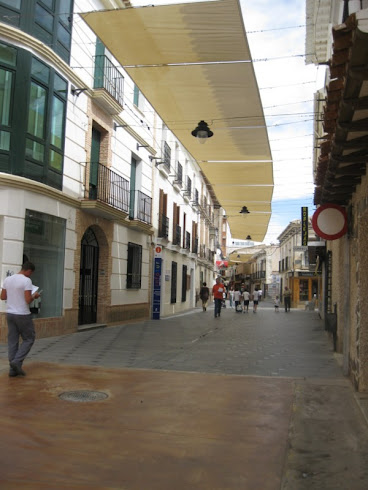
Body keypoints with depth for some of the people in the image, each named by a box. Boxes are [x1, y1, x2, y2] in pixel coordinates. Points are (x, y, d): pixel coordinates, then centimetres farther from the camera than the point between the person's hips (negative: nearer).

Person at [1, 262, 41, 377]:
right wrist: (34, 296, 1)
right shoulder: (26, 280, -14)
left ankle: (13, 369, 10)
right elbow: (28, 300, -18)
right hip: (23, 315, -6)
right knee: (29, 339, 9)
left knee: (12, 341, 9)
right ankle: (17, 361, -3)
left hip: (10, 314, 6)